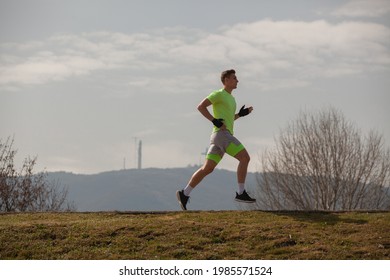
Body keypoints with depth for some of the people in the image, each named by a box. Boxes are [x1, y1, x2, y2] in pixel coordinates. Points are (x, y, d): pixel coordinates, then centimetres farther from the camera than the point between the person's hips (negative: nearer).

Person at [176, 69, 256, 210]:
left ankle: (184, 194, 6)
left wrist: (240, 114, 20)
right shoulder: (218, 94, -3)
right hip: (221, 134, -10)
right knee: (245, 157, -16)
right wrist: (214, 120, -17)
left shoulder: (231, 98, 26)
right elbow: (201, 106, -10)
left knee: (207, 168, 6)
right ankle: (241, 193, -15)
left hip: (226, 136, 10)